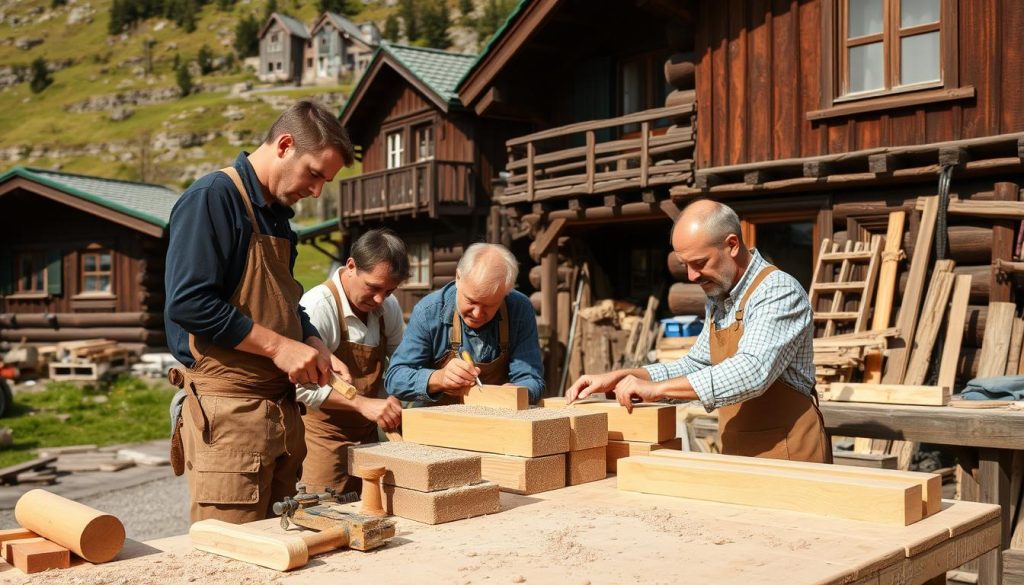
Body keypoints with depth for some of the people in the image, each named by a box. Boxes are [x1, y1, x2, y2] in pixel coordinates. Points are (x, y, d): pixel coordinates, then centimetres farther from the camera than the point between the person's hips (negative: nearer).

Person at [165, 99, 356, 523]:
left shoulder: (278, 214, 18)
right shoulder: (211, 198, -10)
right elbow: (188, 302, -19)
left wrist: (313, 345, 6)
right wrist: (279, 346, -17)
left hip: (281, 406, 8)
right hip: (226, 409, -8)